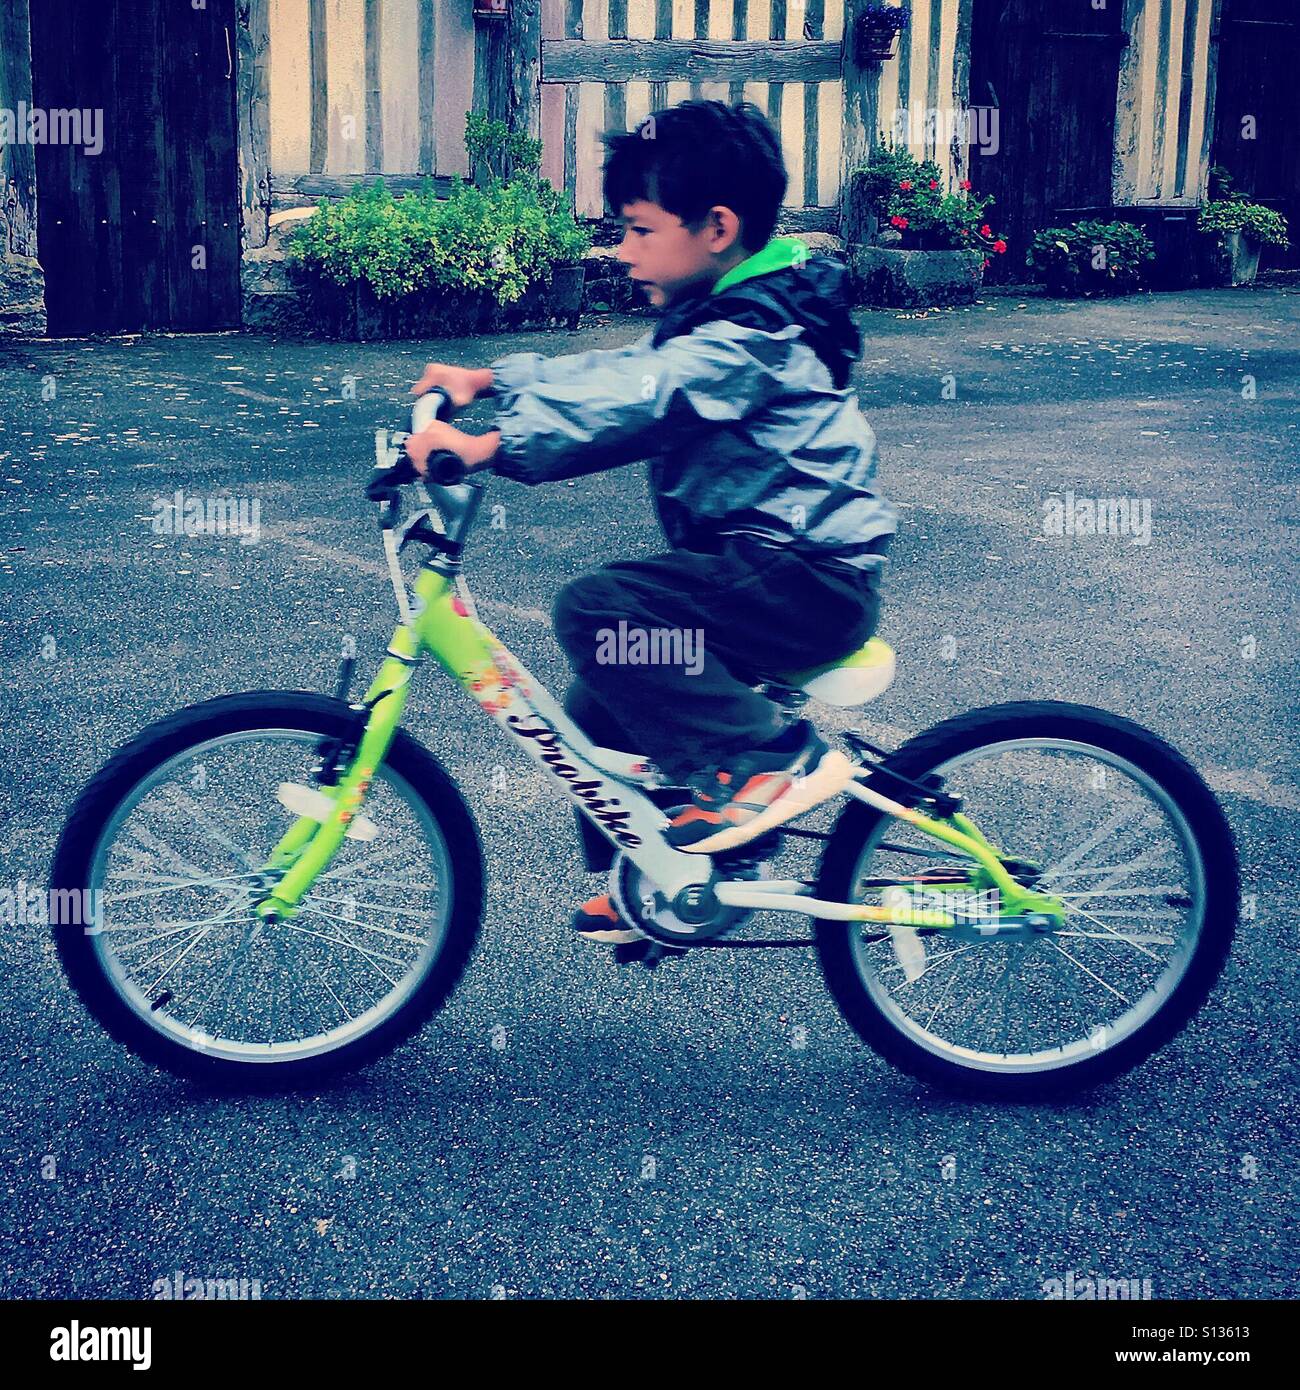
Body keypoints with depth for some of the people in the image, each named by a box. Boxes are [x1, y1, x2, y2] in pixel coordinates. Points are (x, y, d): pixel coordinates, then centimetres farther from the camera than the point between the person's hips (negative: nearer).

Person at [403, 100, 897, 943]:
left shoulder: (752, 338, -18)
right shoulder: (726, 320, 14)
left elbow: (637, 404, -32)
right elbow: (618, 374, 22)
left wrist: (495, 445, -39)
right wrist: (491, 379, 16)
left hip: (808, 581, -11)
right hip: (765, 565, 11)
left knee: (598, 610, -25)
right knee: (601, 708, 12)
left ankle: (771, 762, -18)